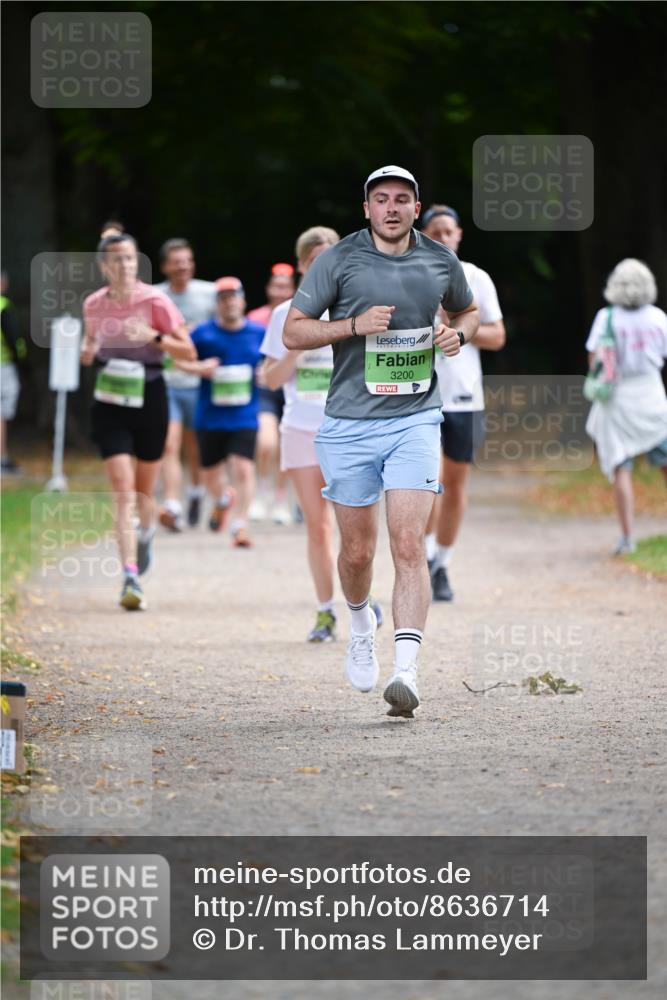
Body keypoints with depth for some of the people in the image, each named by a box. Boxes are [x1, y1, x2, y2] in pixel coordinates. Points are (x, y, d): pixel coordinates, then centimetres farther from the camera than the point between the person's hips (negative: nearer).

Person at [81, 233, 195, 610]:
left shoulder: (154, 301, -9)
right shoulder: (94, 305, 0)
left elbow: (188, 351, -7)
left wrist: (155, 337, -24)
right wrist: (88, 350, -7)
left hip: (150, 400, -1)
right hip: (110, 406, 1)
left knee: (144, 491, 14)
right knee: (123, 493, -11)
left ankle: (146, 533, 50)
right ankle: (131, 578, -17)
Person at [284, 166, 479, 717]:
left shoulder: (441, 261, 5)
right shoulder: (338, 260, -3)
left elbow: (469, 310, 24)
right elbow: (293, 331, -1)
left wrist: (458, 334, 1)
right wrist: (355, 325, -17)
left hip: (415, 421, 0)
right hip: (349, 424, 0)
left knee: (409, 546, -14)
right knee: (358, 550, 8)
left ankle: (406, 671, -20)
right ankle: (361, 623, 41)